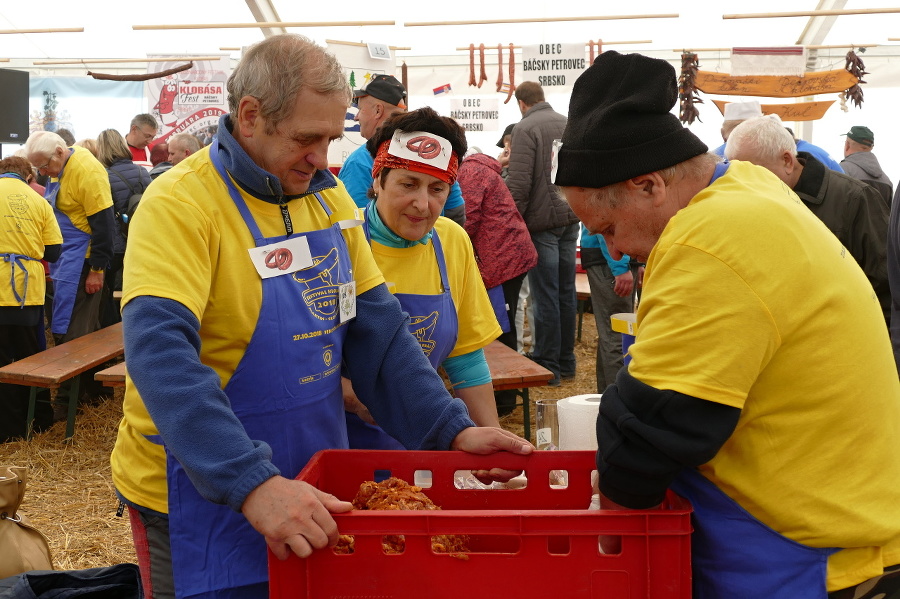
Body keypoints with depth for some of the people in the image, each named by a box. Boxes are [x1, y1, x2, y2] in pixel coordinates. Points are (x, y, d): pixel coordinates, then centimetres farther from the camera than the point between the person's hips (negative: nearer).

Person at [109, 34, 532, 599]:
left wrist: (453, 429, -6)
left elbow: (377, 331, 4)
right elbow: (160, 353, -31)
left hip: (308, 493, 6)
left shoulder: (329, 197, 2)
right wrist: (253, 483, -41)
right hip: (203, 499, -6)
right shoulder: (181, 204, -19)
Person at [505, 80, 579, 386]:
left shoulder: (526, 128, -10)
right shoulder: (569, 124, 11)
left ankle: (548, 365, 2)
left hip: (542, 220, -7)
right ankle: (566, 361, 21)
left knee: (545, 295, -3)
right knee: (566, 291, 12)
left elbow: (519, 183, -17)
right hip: (570, 220, 7)